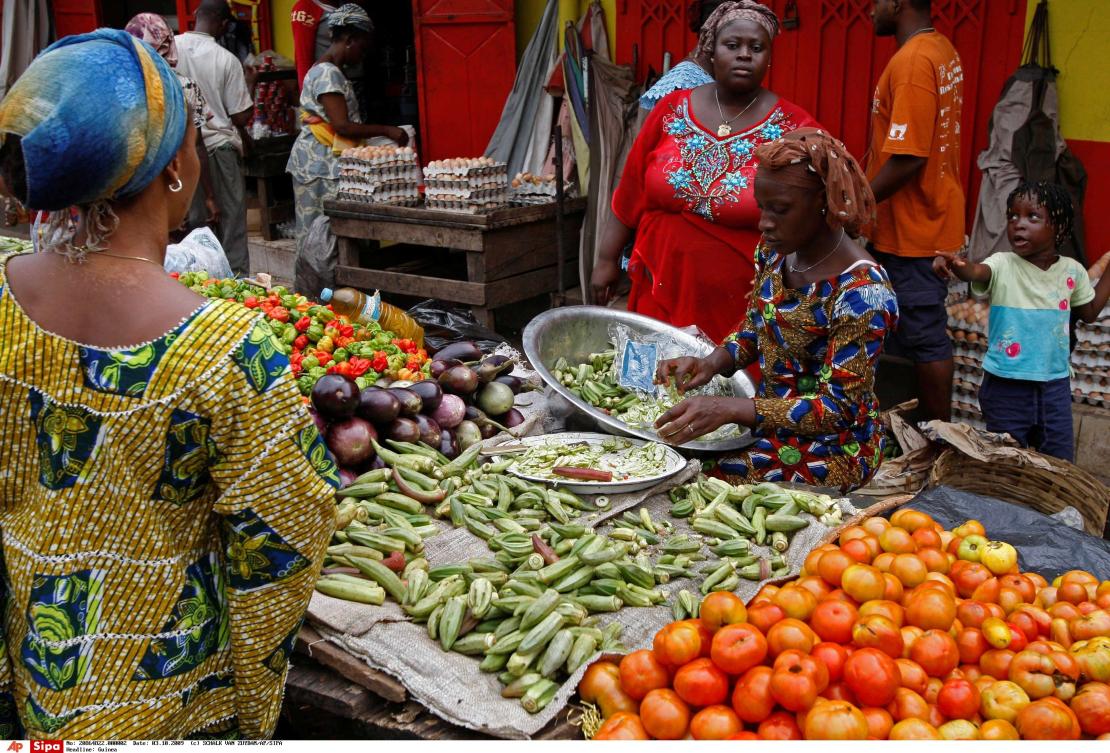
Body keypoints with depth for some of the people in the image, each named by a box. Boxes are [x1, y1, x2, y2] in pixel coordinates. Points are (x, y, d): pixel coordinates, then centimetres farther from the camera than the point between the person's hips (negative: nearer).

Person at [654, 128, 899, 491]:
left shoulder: (862, 292, -25)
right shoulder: (776, 249, -3)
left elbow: (839, 408, -25)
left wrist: (727, 409, -34)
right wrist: (712, 363, -10)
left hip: (830, 449, -7)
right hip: (771, 418, 7)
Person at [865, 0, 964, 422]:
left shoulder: (911, 61, -20)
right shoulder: (942, 50, 10)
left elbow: (908, 159, -25)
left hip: (911, 230, -10)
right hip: (931, 219, 10)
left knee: (924, 339, 0)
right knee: (921, 336, 17)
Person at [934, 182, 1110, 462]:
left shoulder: (1072, 271, 0)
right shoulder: (1003, 265, -12)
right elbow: (976, 272, -36)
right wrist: (958, 265, -60)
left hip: (1055, 384, 3)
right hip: (1006, 386, -3)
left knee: (1060, 462, 13)